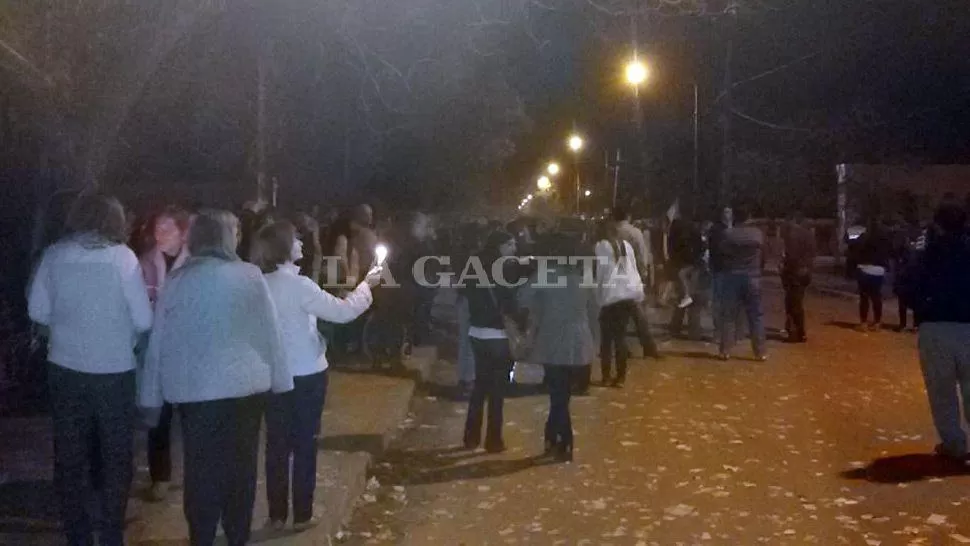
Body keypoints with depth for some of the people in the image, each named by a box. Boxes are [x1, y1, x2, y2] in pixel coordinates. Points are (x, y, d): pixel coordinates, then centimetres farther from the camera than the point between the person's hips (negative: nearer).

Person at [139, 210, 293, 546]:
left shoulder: (178, 280, 0)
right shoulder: (250, 276, -4)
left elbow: (159, 340, 4)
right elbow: (270, 331, -1)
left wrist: (151, 395, 11)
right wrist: (279, 379, 8)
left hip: (195, 390, 0)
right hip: (246, 385, 0)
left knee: (202, 469, 9)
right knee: (241, 466, 13)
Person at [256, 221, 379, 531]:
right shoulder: (298, 285, -19)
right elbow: (343, 312, -16)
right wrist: (366, 285, -2)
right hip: (307, 375, -5)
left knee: (277, 444, 10)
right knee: (305, 444, 7)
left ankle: (277, 514, 17)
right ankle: (302, 515, 15)